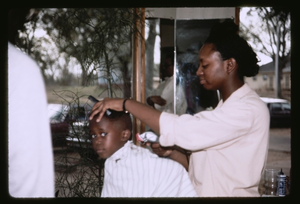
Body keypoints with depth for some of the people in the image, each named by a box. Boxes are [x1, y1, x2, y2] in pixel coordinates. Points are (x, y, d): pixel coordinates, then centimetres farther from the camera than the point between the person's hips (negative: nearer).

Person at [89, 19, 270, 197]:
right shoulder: (227, 107, 12)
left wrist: (126, 103, -23)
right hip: (207, 192, 8)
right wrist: (171, 153, -4)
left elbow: (184, 129, -28)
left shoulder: (249, 109, -19)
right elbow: (206, 167, 11)